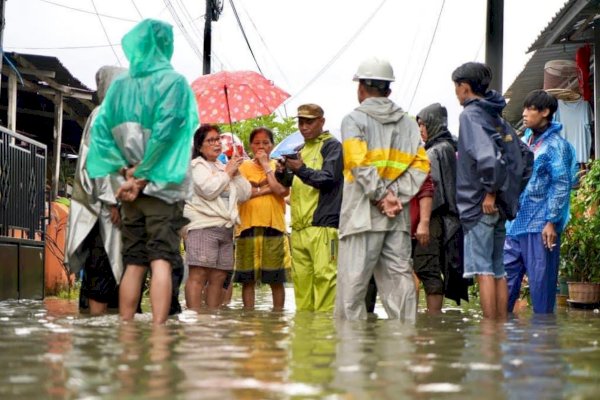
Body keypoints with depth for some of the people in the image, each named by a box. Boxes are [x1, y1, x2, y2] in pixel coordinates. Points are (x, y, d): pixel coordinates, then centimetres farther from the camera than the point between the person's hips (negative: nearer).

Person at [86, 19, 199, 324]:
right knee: (161, 260, -9)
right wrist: (143, 175, -11)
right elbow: (166, 131, -14)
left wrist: (126, 171, -2)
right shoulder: (173, 82, -3)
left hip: (129, 186, 4)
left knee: (133, 263, 9)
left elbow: (101, 131, 3)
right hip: (162, 185, -4)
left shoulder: (119, 86, 11)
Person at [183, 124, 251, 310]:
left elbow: (245, 194, 19)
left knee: (218, 277, 4)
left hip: (225, 228, 7)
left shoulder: (224, 167, 23)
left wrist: (236, 173, 6)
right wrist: (228, 172, -3)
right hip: (203, 226, -7)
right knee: (198, 274, -14)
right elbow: (209, 189, -13)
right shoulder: (196, 166, 3)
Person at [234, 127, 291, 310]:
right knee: (248, 279, 4)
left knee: (276, 280, 2)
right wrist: (268, 188, -8)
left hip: (274, 226, 0)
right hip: (248, 226, 0)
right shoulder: (244, 167, 9)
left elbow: (282, 191, -8)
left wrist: (266, 165, -3)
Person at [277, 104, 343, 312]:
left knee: (324, 275, -12)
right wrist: (283, 173, 5)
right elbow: (291, 184, 27)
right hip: (299, 227, 7)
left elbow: (328, 178, -10)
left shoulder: (332, 146, 2)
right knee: (301, 278, 6)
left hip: (323, 224, -7)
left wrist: (301, 170, -23)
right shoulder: (301, 150, 23)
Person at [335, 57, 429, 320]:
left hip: (363, 214, -5)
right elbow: (421, 165, 4)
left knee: (352, 282, -3)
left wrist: (382, 196, -10)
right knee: (400, 278, 6)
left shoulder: (354, 119, 0)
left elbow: (359, 164, -14)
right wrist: (395, 196, -4)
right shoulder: (408, 123, 15)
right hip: (398, 218, 5)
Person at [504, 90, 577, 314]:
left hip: (541, 227, -7)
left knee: (541, 280, -2)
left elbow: (561, 185, -12)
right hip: (515, 224, 7)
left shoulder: (555, 145, -7)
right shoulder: (523, 142, 16)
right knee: (507, 275, 8)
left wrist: (552, 222, -17)